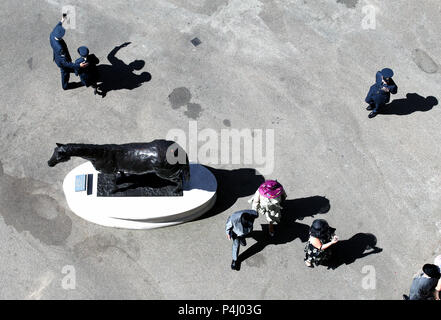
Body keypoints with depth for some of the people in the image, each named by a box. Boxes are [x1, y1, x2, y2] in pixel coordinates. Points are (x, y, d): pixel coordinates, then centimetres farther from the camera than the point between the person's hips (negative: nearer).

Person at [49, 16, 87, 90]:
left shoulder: (52, 36, -27)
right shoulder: (60, 48, -49)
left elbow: (55, 29, -1)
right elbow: (64, 63, -44)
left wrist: (61, 22, 15)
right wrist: (79, 66, -50)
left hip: (57, 57, 6)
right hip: (62, 62, -6)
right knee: (65, 73, 26)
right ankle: (65, 86, 55)